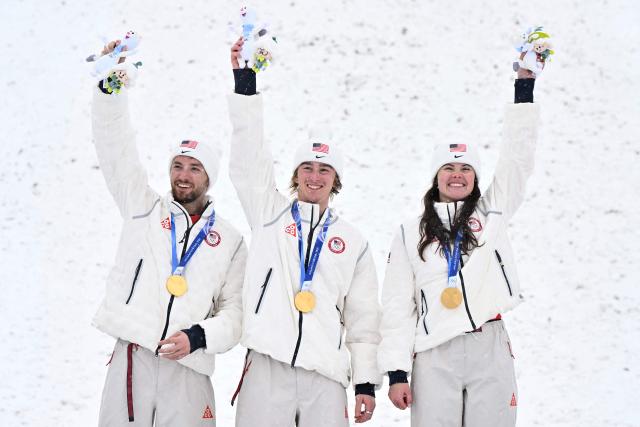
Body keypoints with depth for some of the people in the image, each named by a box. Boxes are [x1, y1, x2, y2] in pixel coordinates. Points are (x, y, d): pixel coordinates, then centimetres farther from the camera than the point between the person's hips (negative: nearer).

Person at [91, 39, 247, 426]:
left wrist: (198, 337, -10)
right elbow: (115, 147, 6)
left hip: (189, 368, 0)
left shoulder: (230, 240, 14)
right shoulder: (144, 208, 14)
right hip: (131, 359, 0)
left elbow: (235, 310, 9)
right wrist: (112, 85, -7)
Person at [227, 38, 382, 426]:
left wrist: (366, 382, 7)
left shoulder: (353, 241, 15)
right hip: (267, 369, -1)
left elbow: (364, 317, 13)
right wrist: (245, 80, -4)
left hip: (326, 378, 1)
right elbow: (250, 159, 3)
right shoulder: (271, 213, 14)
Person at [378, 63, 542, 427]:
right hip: (434, 356, 0)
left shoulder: (492, 213, 14)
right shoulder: (410, 234, 11)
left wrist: (525, 83, 3)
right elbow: (397, 306, 8)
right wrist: (396, 371, -1)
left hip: (490, 348, 1)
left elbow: (518, 158, 7)